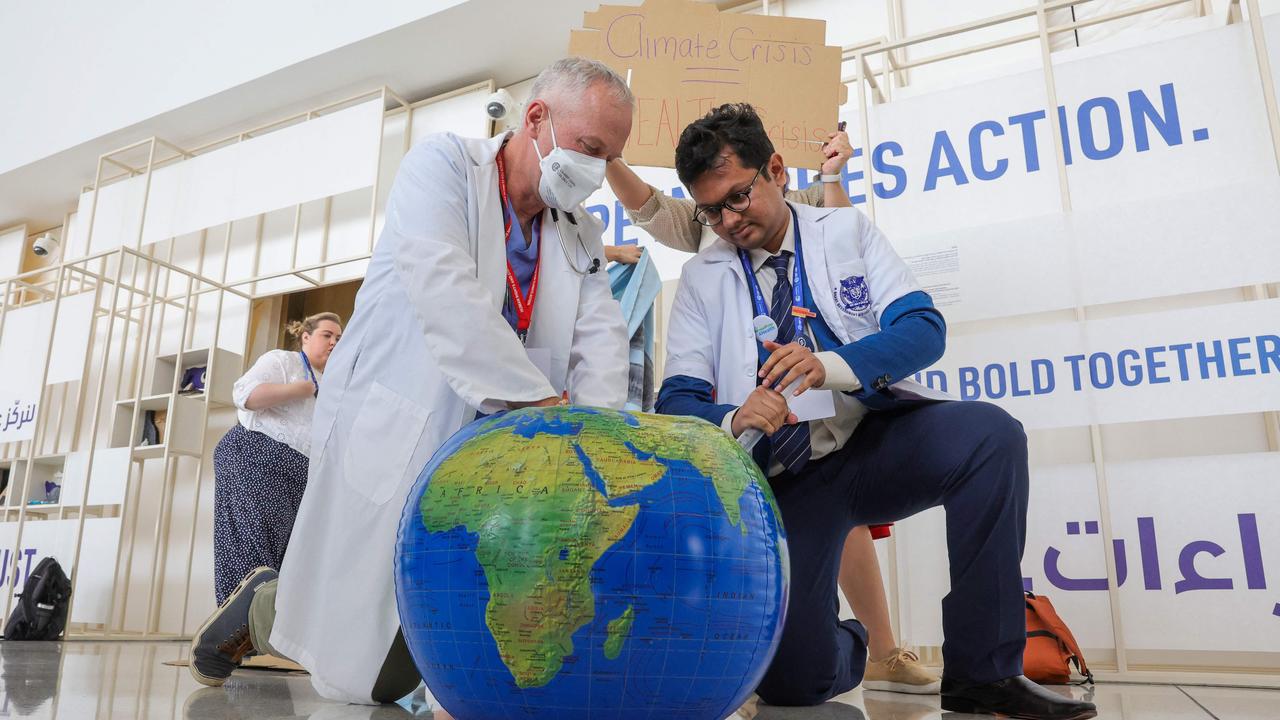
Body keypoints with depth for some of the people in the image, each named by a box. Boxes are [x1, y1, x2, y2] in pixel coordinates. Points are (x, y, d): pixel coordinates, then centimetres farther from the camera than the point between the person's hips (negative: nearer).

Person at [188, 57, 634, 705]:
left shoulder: (583, 235, 12)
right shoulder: (442, 164, -5)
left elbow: (602, 338, -1)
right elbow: (443, 292, -22)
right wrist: (544, 402, -27)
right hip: (394, 448, -6)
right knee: (369, 681, 1)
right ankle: (265, 609, 31)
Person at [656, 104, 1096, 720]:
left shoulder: (846, 230, 8)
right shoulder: (701, 278, 7)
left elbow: (924, 328, -5)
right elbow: (677, 402, -2)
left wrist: (833, 364, -25)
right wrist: (734, 419, -26)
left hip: (880, 439, 1)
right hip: (786, 477, -1)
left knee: (989, 433, -30)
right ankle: (845, 644, 23)